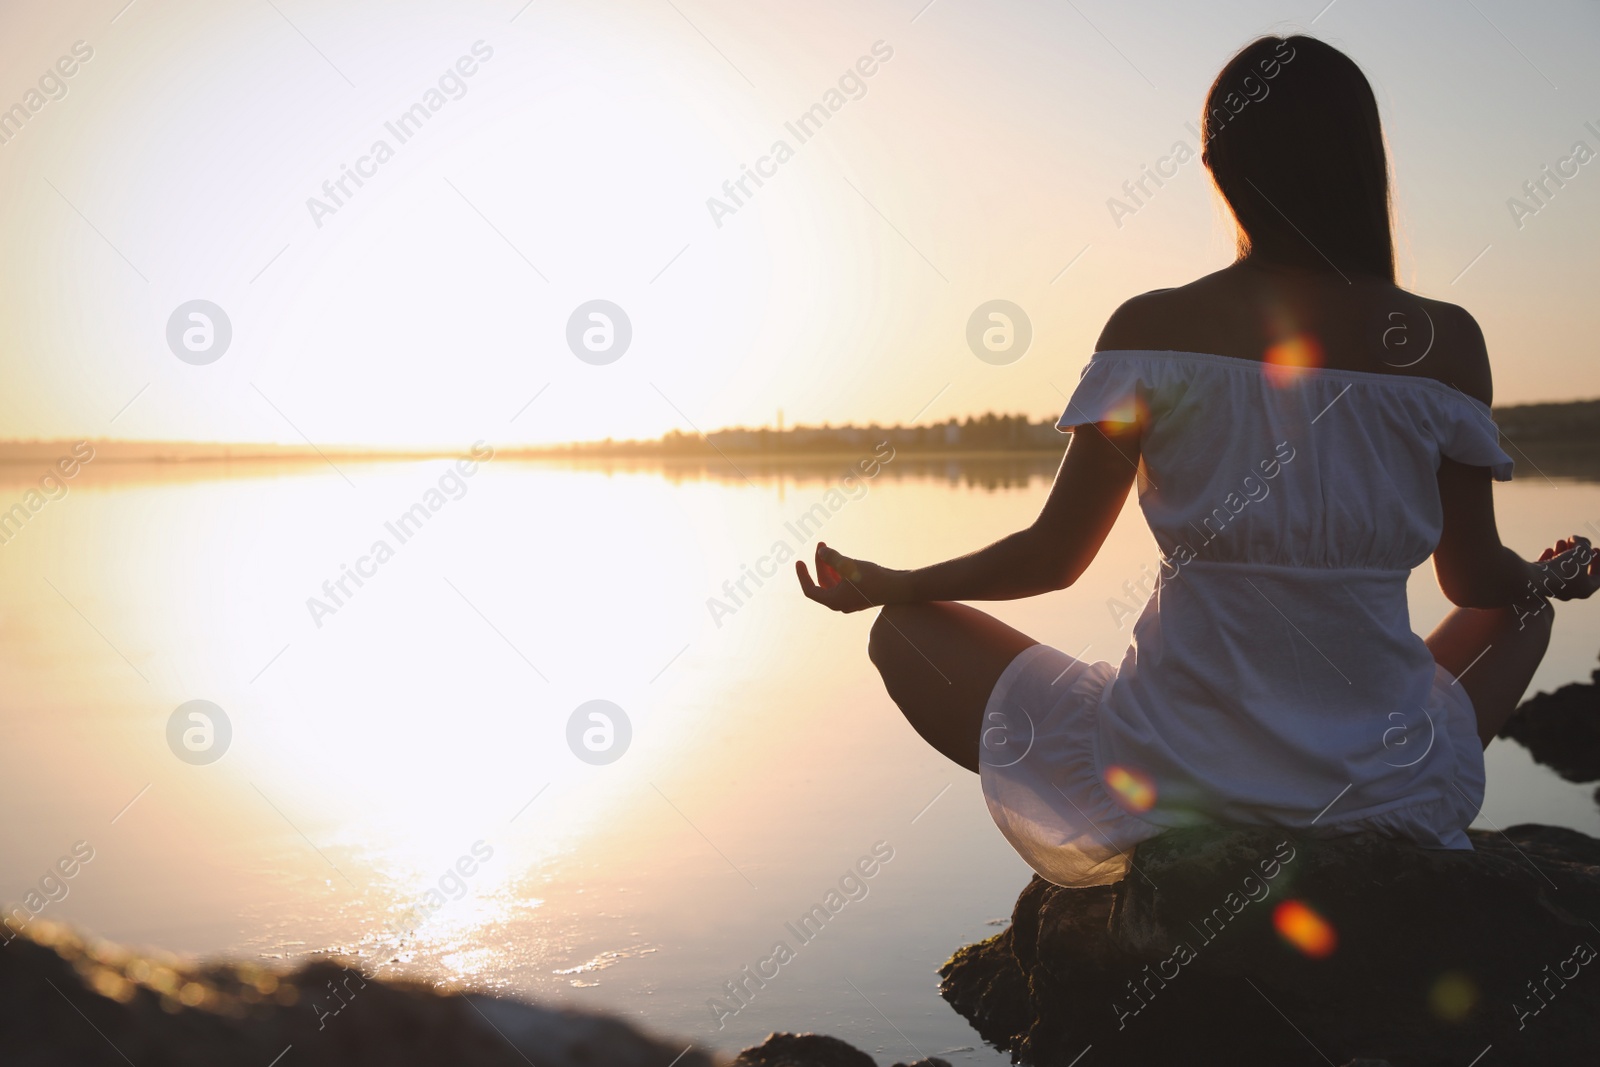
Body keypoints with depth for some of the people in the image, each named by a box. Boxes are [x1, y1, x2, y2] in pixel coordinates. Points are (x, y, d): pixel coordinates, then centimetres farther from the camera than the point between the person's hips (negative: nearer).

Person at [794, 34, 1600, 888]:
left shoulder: (1153, 330, -8)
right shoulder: (1443, 341, -4)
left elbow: (1053, 557, -4)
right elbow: (1477, 578, 6)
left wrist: (885, 583, 14)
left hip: (1169, 784, -3)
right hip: (1388, 801, 3)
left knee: (905, 631, 16)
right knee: (1523, 610, 34)